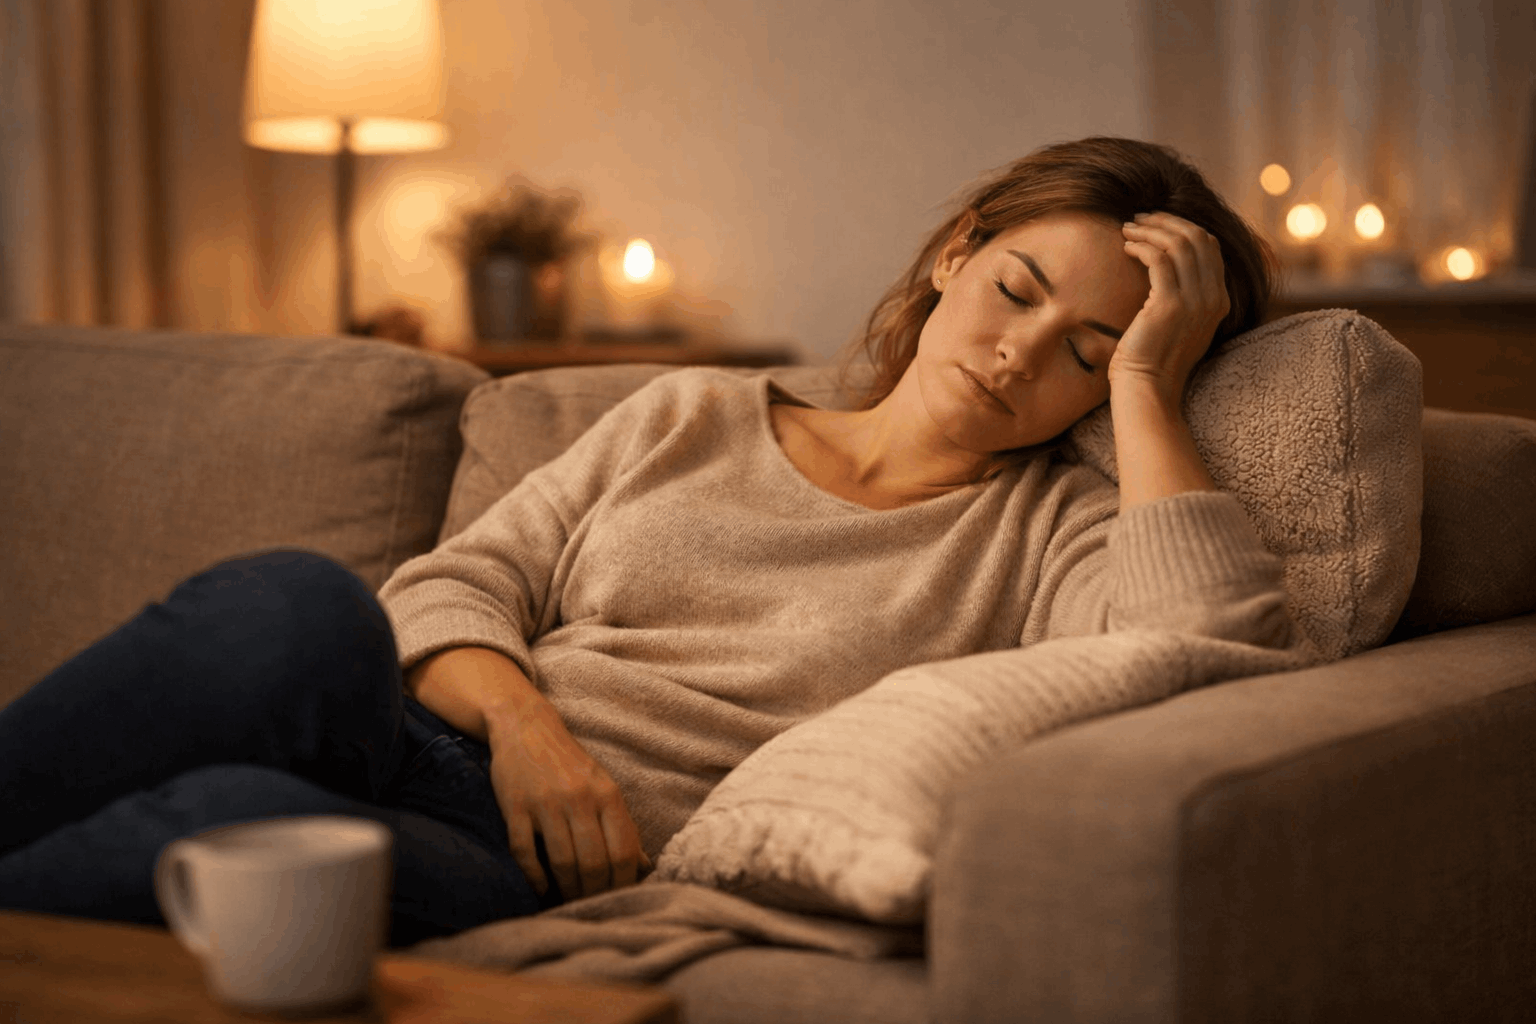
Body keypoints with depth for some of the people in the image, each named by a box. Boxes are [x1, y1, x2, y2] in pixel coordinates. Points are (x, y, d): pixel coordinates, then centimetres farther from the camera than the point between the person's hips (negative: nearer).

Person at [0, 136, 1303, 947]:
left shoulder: (1054, 535, 13)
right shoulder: (691, 417, 22)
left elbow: (1229, 653, -10)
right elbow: (448, 587, 15)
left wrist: (1143, 389, -1)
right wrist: (517, 713, -7)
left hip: (584, 888, -3)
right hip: (426, 751, 4)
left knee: (230, 825, -35)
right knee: (295, 608, -34)